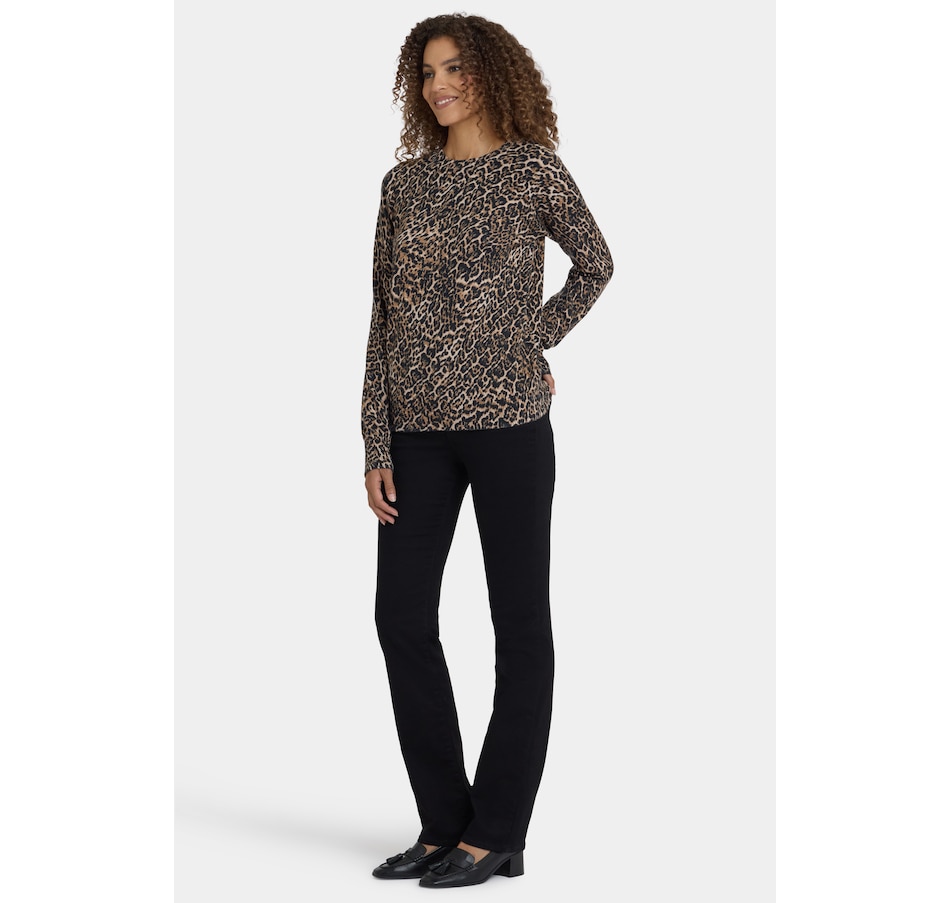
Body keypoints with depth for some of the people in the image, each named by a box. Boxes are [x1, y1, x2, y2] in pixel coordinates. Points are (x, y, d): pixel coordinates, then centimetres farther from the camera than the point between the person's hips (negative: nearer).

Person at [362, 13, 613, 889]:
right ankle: (444, 824, 18)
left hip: (508, 420, -4)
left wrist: (534, 343, 5)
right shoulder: (405, 181, 9)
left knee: (520, 621, 2)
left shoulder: (534, 170, 0)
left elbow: (596, 265, 14)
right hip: (418, 425, 4)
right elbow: (383, 315, 7)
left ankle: (497, 835, 12)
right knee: (403, 617, 4)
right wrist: (376, 446, 2)